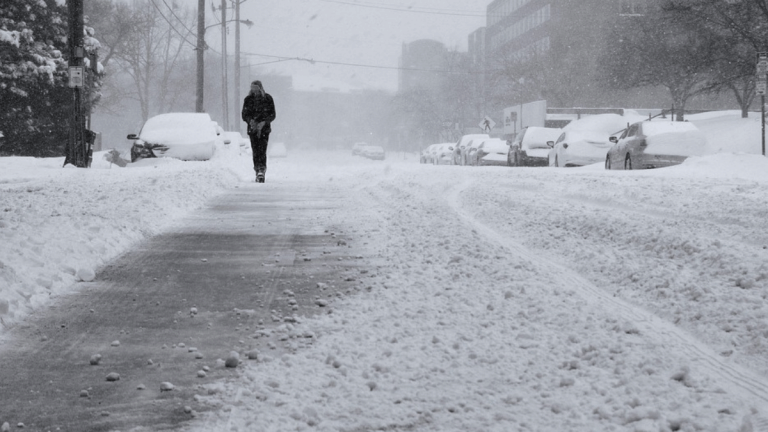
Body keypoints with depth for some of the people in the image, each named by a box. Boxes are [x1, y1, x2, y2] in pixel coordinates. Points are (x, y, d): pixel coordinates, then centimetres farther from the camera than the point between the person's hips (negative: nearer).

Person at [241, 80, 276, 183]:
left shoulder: (268, 98, 2)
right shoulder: (248, 99, 7)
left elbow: (273, 115, 2)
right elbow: (244, 114, 7)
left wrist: (264, 122, -14)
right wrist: (250, 120, -14)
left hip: (264, 129, -2)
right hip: (252, 128, 2)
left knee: (262, 150, -15)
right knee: (255, 151, -2)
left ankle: (262, 171, -22)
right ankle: (258, 172, 3)